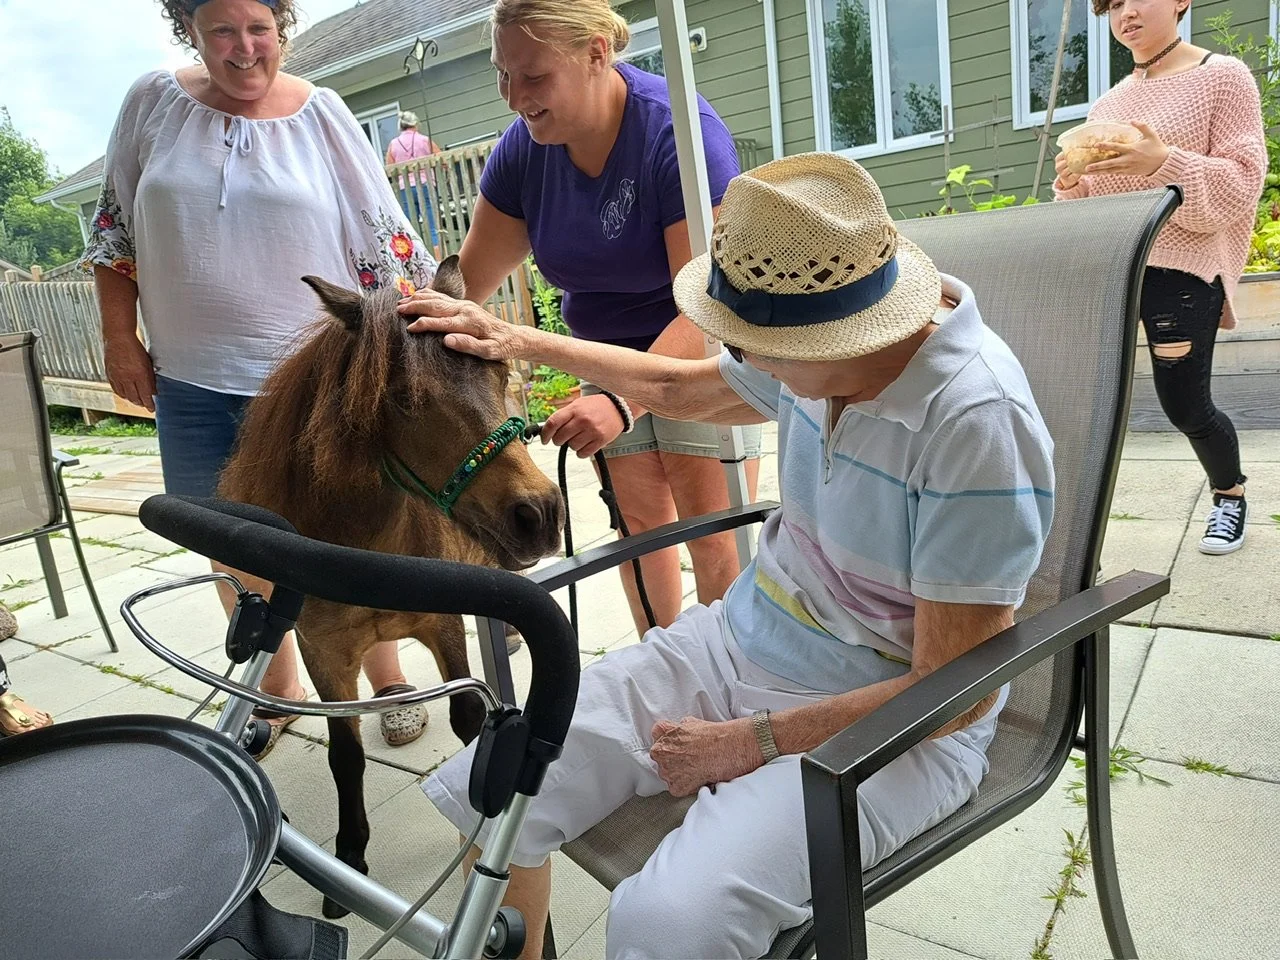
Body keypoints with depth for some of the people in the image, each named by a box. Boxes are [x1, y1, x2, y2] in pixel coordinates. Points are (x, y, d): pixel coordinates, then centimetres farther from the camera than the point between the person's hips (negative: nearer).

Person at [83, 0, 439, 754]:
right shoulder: (153, 104, 4)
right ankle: (277, 689, 34)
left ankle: (389, 681, 26)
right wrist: (121, 338, 6)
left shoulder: (321, 114, -2)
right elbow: (116, 228, 11)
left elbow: (384, 239, -2)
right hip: (193, 382, 3)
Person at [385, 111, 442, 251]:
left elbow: (388, 170, 6)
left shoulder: (393, 144, 9)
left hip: (405, 189, 2)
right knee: (433, 228, -4)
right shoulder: (425, 140, 4)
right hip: (426, 186, -2)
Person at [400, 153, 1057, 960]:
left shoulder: (977, 422, -26)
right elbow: (678, 388, 16)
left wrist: (752, 742, -15)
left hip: (887, 719, -6)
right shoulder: (818, 351, -5)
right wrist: (521, 342, 18)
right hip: (735, 644, 6)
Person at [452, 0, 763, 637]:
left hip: (701, 350, -5)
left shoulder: (680, 131, -27)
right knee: (640, 521, 10)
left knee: (712, 534, -8)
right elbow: (469, 282, -4)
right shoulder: (524, 147, -9)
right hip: (609, 350, 6)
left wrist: (622, 403, -46)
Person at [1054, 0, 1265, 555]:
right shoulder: (1107, 104, 17)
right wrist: (1072, 185, -4)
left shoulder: (1223, 77, 1)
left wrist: (1165, 162, -23)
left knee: (1185, 405, 1)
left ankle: (1230, 494, 31)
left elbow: (1244, 184, -8)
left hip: (1181, 268, -4)